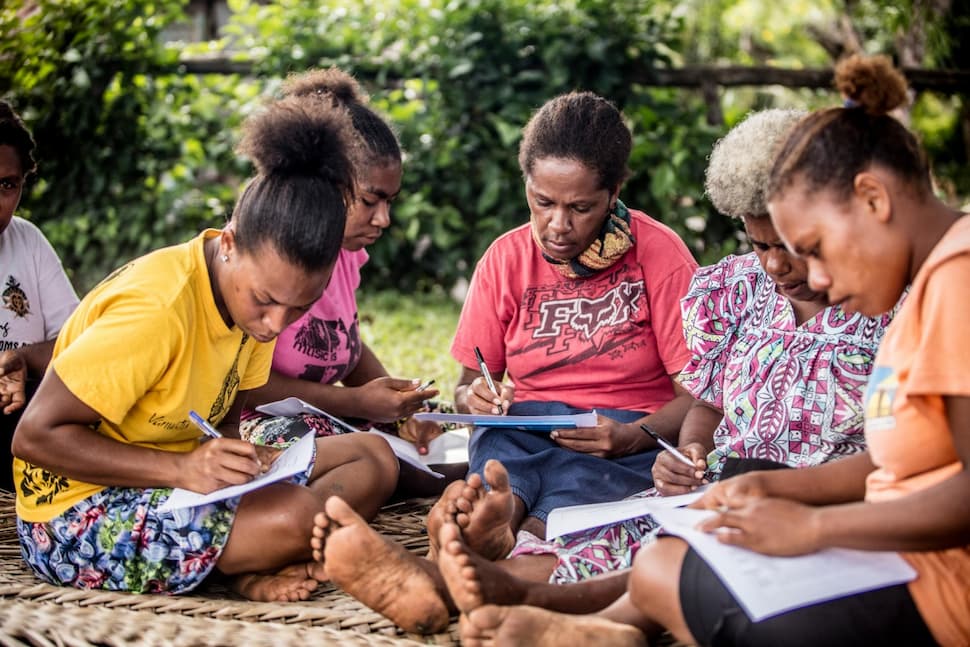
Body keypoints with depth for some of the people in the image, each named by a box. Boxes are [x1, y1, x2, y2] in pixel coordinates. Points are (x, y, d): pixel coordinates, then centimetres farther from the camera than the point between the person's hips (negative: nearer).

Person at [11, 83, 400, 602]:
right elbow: (36, 435, -24)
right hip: (77, 514, -9)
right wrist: (182, 469, -32)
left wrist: (239, 463, -19)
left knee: (373, 458, 0)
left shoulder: (252, 286, -3)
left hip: (175, 478, 9)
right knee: (293, 515, -31)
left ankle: (251, 567, -12)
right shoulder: (157, 309, -27)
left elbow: (223, 421, 5)